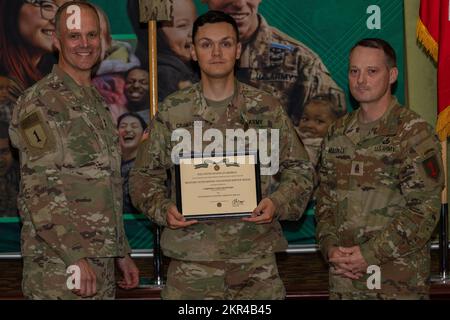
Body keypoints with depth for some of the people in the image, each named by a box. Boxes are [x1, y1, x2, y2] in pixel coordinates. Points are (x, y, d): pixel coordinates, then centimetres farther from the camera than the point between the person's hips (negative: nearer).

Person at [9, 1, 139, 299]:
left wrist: (122, 252, 19)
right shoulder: (39, 102, -9)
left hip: (101, 264, 8)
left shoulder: (97, 102, 17)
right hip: (58, 267, -8)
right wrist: (75, 257, -22)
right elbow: (39, 191, -16)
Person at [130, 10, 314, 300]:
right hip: (190, 259, 0)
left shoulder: (267, 109, 4)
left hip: (257, 259, 1)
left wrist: (278, 203, -9)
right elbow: (145, 175, 9)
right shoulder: (172, 111, 3)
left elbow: (299, 169, 9)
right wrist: (163, 209, -9)